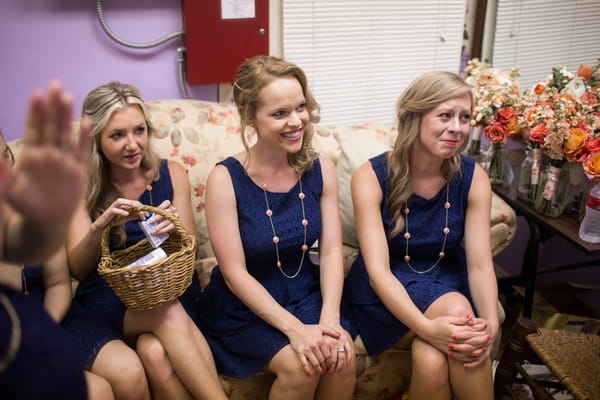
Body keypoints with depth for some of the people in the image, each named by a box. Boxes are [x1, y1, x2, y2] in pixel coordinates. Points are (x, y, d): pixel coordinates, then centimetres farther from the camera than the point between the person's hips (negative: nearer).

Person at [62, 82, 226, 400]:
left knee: (157, 354, -34)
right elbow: (77, 269, -4)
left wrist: (173, 228, -21)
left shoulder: (171, 174, 3)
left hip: (167, 292, 0)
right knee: (126, 373, -32)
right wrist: (100, 226, -25)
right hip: (103, 301, 0)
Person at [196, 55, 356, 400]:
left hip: (306, 293, 4)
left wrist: (330, 317, -21)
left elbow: (332, 252, -6)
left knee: (341, 355, -21)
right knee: (300, 365, -24)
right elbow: (235, 274, -17)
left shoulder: (321, 169, -6)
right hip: (243, 307, -3)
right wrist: (294, 328, -25)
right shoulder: (225, 179, -18)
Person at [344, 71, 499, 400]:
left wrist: (490, 323, -31)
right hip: (385, 293, -2)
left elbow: (480, 264, -11)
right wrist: (427, 327, -39)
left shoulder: (473, 178, -8)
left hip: (447, 282, 2)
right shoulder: (371, 177, -17)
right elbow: (378, 269, -24)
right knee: (456, 307, -32)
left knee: (431, 359, -31)